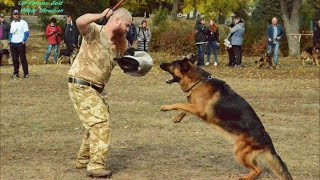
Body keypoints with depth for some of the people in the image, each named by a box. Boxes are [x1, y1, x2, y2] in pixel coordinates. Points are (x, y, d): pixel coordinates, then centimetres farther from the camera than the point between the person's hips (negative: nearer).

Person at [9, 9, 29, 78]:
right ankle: (16, 73, 13)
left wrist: (23, 41, -16)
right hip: (13, 44, 6)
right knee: (14, 59, 6)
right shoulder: (12, 23, 16)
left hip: (20, 43, -6)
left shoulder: (23, 23, -2)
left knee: (23, 59, -5)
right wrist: (10, 40, 8)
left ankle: (26, 73, -1)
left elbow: (26, 33, -7)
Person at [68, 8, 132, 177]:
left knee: (97, 122, 20)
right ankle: (96, 166, -11)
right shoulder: (94, 31, -15)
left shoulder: (118, 43, 9)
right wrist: (100, 16, -41)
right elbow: (80, 22, -34)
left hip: (96, 88, 9)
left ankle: (83, 159, 35)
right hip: (81, 86, -9)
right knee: (100, 121, -14)